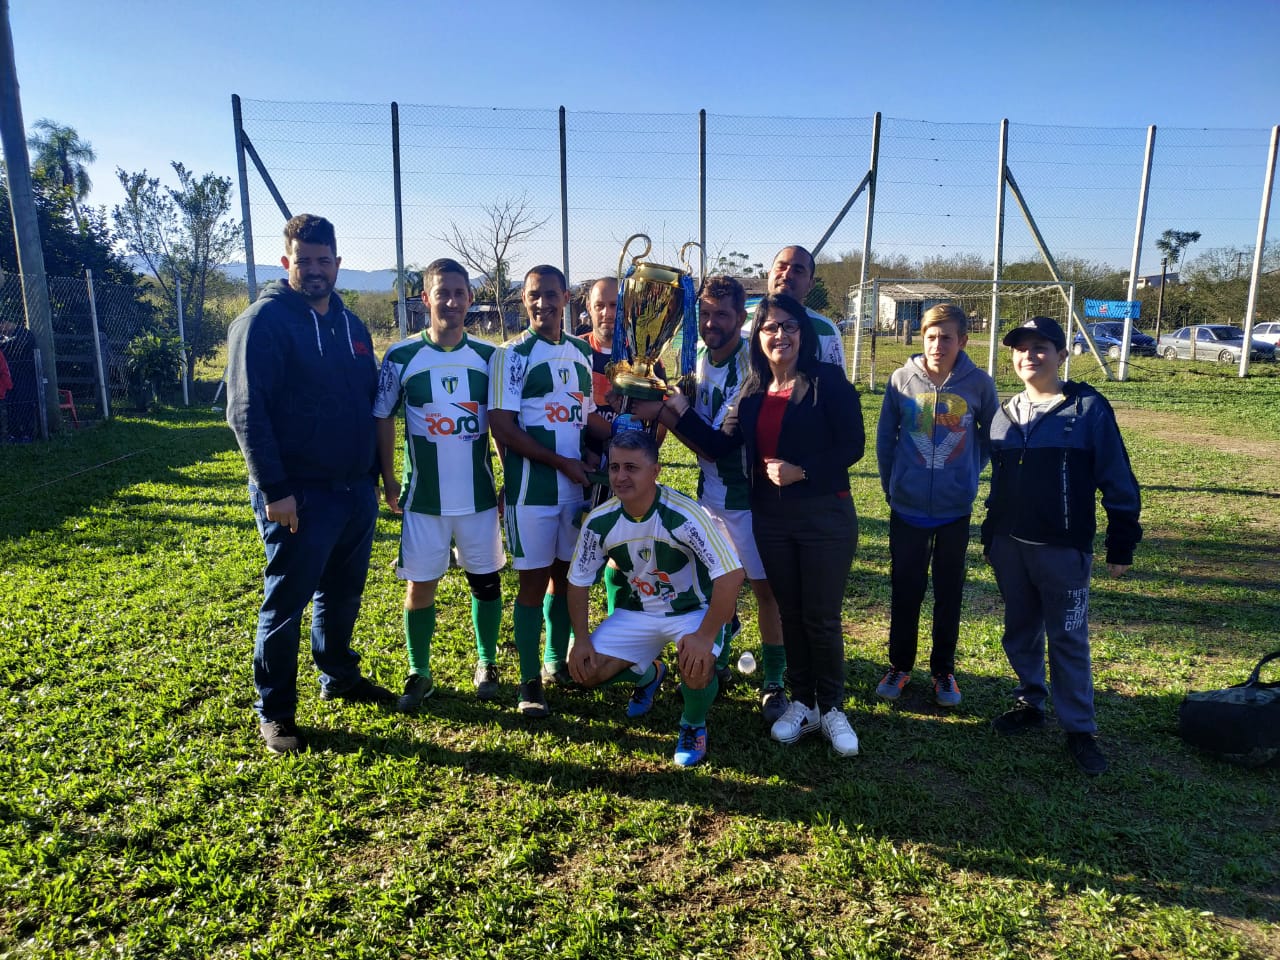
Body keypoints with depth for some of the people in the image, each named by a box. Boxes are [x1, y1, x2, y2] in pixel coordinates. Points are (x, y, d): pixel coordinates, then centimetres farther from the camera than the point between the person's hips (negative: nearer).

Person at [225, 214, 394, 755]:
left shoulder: (350, 324, 12)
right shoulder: (263, 322, -9)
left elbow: (372, 399, 19)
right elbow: (246, 412, -15)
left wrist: (374, 471, 14)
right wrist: (274, 488, -19)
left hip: (356, 488, 7)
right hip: (299, 495, -6)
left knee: (343, 594, 19)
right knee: (285, 604, 4)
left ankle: (340, 676, 38)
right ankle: (274, 713, 18)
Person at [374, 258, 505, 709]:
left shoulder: (488, 356, 1)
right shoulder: (401, 357, -4)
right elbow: (383, 419, 3)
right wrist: (389, 480, 0)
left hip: (479, 496, 2)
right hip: (423, 498, -1)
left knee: (486, 579, 10)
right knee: (420, 585, 6)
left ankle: (487, 664, 28)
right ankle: (419, 674, 22)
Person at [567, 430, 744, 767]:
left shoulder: (684, 515, -29)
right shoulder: (599, 521, -14)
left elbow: (731, 574, -31)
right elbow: (579, 582, 0)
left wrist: (705, 636, -33)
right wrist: (582, 639, -7)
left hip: (694, 610, -4)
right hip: (639, 610, 5)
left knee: (696, 670, -32)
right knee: (586, 671, -7)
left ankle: (694, 726, 5)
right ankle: (648, 674, 27)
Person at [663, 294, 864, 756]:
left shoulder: (827, 381, -8)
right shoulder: (751, 392, 7)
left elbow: (852, 445, -13)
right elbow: (719, 446, 2)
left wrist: (801, 470, -21)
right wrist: (681, 409, -5)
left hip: (825, 515, -4)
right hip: (770, 518, 5)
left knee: (821, 617, 3)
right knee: (790, 612, 14)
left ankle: (832, 709, 23)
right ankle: (801, 703, 29)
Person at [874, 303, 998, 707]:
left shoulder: (979, 383, -7)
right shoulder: (902, 378, -6)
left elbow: (990, 435, 9)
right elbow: (885, 436, 3)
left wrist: (968, 475, 7)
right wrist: (890, 485, 5)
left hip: (955, 510, 0)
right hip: (907, 508, 0)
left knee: (949, 593, 12)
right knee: (904, 590, 10)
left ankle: (943, 670, 27)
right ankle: (899, 665, 26)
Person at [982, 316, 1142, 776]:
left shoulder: (1089, 408, -8)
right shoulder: (1004, 414, 8)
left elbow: (1117, 480, -7)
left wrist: (1121, 544, -8)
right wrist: (990, 534, 15)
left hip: (1063, 549, -5)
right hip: (1009, 546, 5)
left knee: (1068, 640, 2)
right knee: (1020, 630, 15)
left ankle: (1079, 729, 14)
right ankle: (1030, 703, 32)